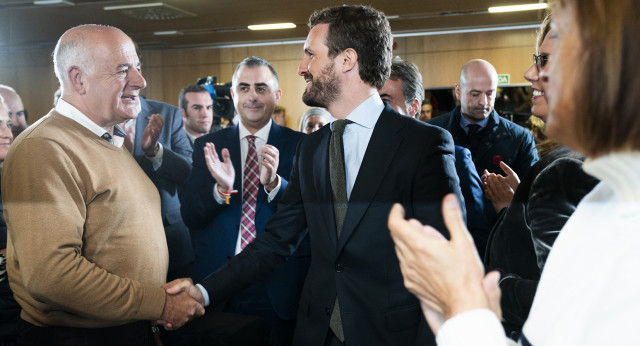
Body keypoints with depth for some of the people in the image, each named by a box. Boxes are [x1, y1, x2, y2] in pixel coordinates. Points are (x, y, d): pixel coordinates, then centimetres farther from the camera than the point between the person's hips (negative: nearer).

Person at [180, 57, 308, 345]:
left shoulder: (299, 145, -2)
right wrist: (221, 189, -20)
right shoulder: (208, 146, 4)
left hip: (278, 288, -1)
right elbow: (189, 215, -1)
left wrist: (274, 182, -25)